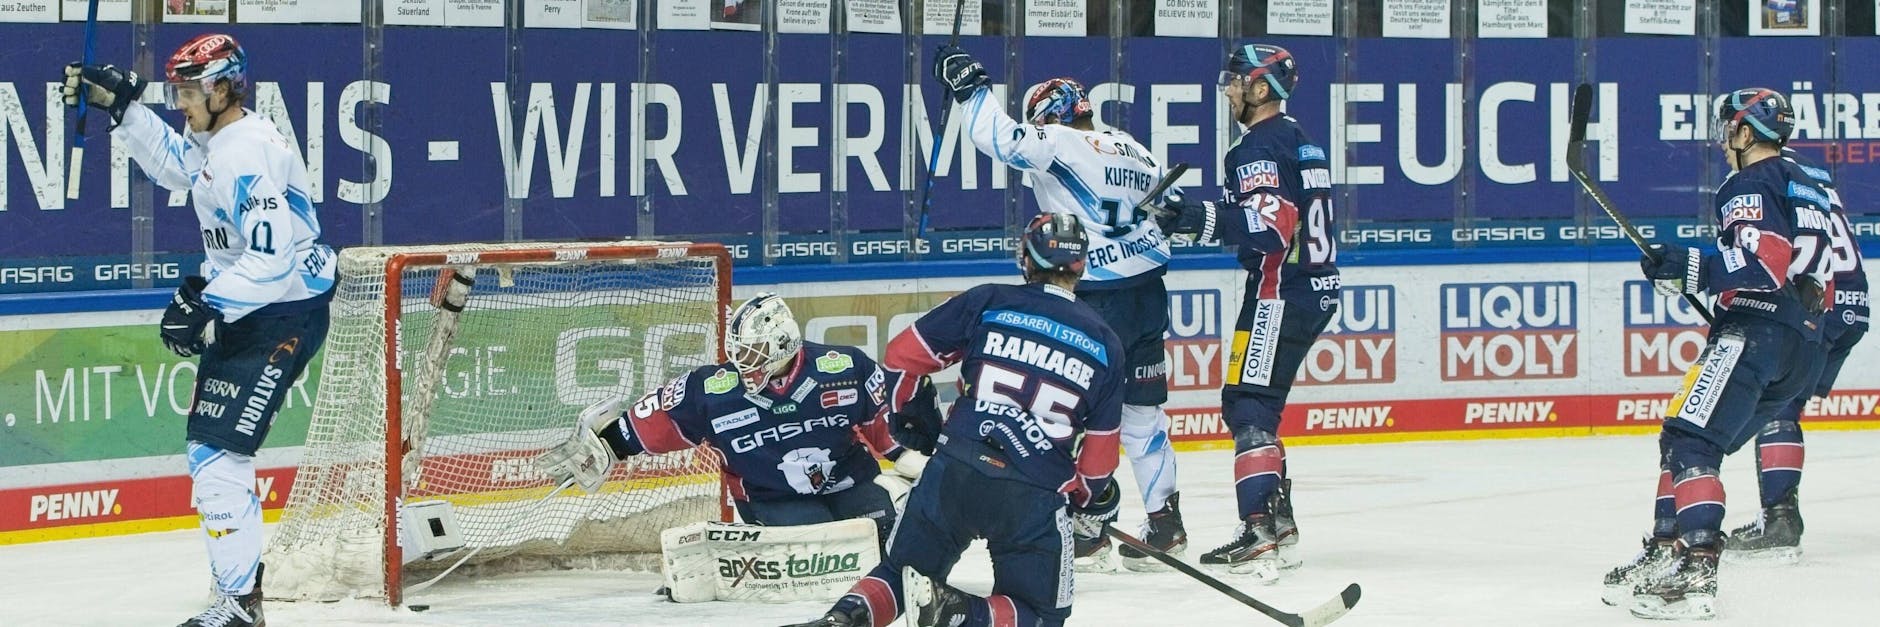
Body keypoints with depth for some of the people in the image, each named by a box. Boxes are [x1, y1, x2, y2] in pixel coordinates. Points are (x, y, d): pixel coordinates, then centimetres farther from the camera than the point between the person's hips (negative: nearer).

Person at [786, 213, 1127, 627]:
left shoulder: (986, 303, 5)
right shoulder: (1104, 344, 7)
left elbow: (902, 356, 7)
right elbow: (1100, 453, 11)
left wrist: (911, 422, 23)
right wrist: (1096, 501, 29)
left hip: (954, 471, 1)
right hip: (1036, 497, -1)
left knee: (900, 573, 19)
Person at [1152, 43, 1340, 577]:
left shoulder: (1262, 147, -14)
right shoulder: (1296, 139, 18)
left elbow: (1270, 223, -26)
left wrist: (1205, 217, -32)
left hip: (1282, 291, -10)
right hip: (1315, 288, 10)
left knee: (1248, 403, -14)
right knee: (1253, 402, 17)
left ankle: (1260, 533, -24)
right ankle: (1278, 518, 22)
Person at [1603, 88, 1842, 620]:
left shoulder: (1751, 185, -5)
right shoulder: (1808, 189, 25)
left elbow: (1762, 264, -19)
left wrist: (1686, 268, -17)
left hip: (1755, 332, -10)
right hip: (1802, 352, 10)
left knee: (1689, 443, -17)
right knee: (1683, 441, 17)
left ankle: (1695, 573, -29)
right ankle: (1666, 552, 14)